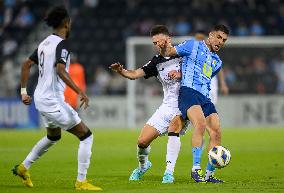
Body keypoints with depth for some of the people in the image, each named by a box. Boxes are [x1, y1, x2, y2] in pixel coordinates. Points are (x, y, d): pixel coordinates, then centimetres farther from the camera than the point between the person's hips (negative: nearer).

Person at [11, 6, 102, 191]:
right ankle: (81, 181, -6)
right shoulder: (62, 44, -15)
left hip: (41, 98, 10)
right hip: (53, 100, -10)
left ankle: (23, 167, 36)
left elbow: (27, 64, 17)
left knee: (53, 136, 33)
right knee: (86, 136, -4)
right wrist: (80, 92, -32)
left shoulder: (45, 43, 11)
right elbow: (60, 70, -30)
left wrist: (24, 91, 22)